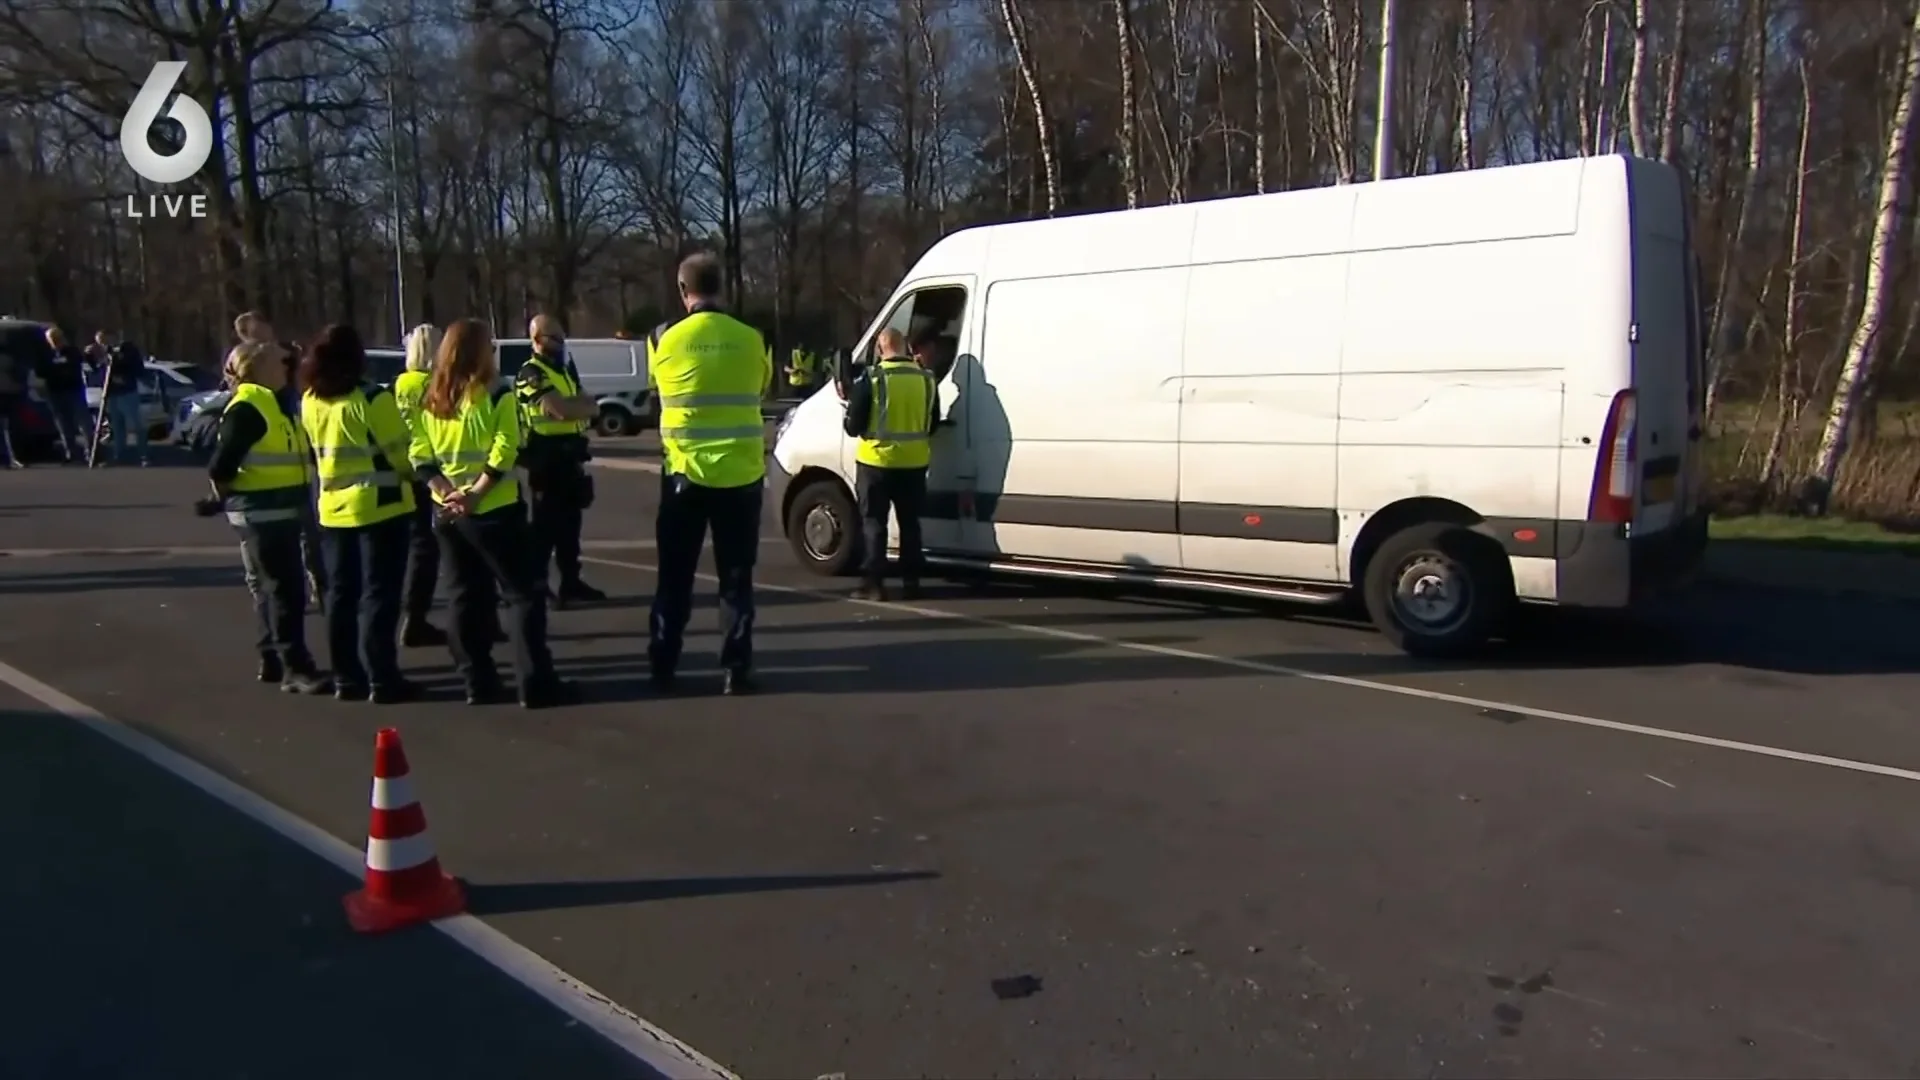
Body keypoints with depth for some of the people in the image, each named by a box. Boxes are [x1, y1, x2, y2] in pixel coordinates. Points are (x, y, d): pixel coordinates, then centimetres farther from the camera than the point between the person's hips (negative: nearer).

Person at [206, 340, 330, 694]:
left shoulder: (274, 404, 15)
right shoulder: (247, 408, -15)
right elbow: (220, 467, -20)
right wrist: (231, 497, -5)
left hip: (283, 511, 10)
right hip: (261, 513, -10)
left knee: (274, 588, 15)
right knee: (282, 589, -9)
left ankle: (273, 660, 25)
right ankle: (296, 669, -7)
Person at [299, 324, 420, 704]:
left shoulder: (309, 402, 5)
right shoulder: (371, 399, -15)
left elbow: (318, 449, 14)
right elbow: (400, 450, -12)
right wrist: (416, 475, 6)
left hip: (333, 507, 6)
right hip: (379, 506, -6)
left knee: (341, 594, 12)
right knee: (378, 594, -2)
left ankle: (346, 678, 17)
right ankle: (382, 680, -1)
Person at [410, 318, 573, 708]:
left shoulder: (429, 400, 9)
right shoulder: (497, 396, -7)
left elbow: (420, 455, 4)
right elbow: (504, 450, -17)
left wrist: (445, 491, -5)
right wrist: (475, 492, -17)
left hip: (447, 511, 6)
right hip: (493, 509, -6)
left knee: (467, 596, 13)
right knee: (524, 592, -1)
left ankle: (478, 683, 16)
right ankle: (536, 683, -5)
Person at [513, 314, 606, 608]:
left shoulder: (565, 370, 18)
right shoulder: (531, 375, -10)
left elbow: (591, 407, 10)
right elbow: (562, 410, -24)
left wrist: (572, 404, -11)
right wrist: (580, 403, -3)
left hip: (570, 458, 8)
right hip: (547, 462, -8)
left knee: (570, 525, 14)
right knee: (545, 526, -4)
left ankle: (571, 582, 23)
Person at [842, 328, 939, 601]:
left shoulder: (870, 377, -11)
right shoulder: (927, 378, 3)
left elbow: (853, 425, -7)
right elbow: (933, 423, 13)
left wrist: (854, 428, 15)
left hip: (877, 461, -4)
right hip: (914, 463, 4)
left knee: (874, 522, 5)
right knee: (909, 522, 13)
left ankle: (874, 582, 2)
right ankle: (911, 581, 15)